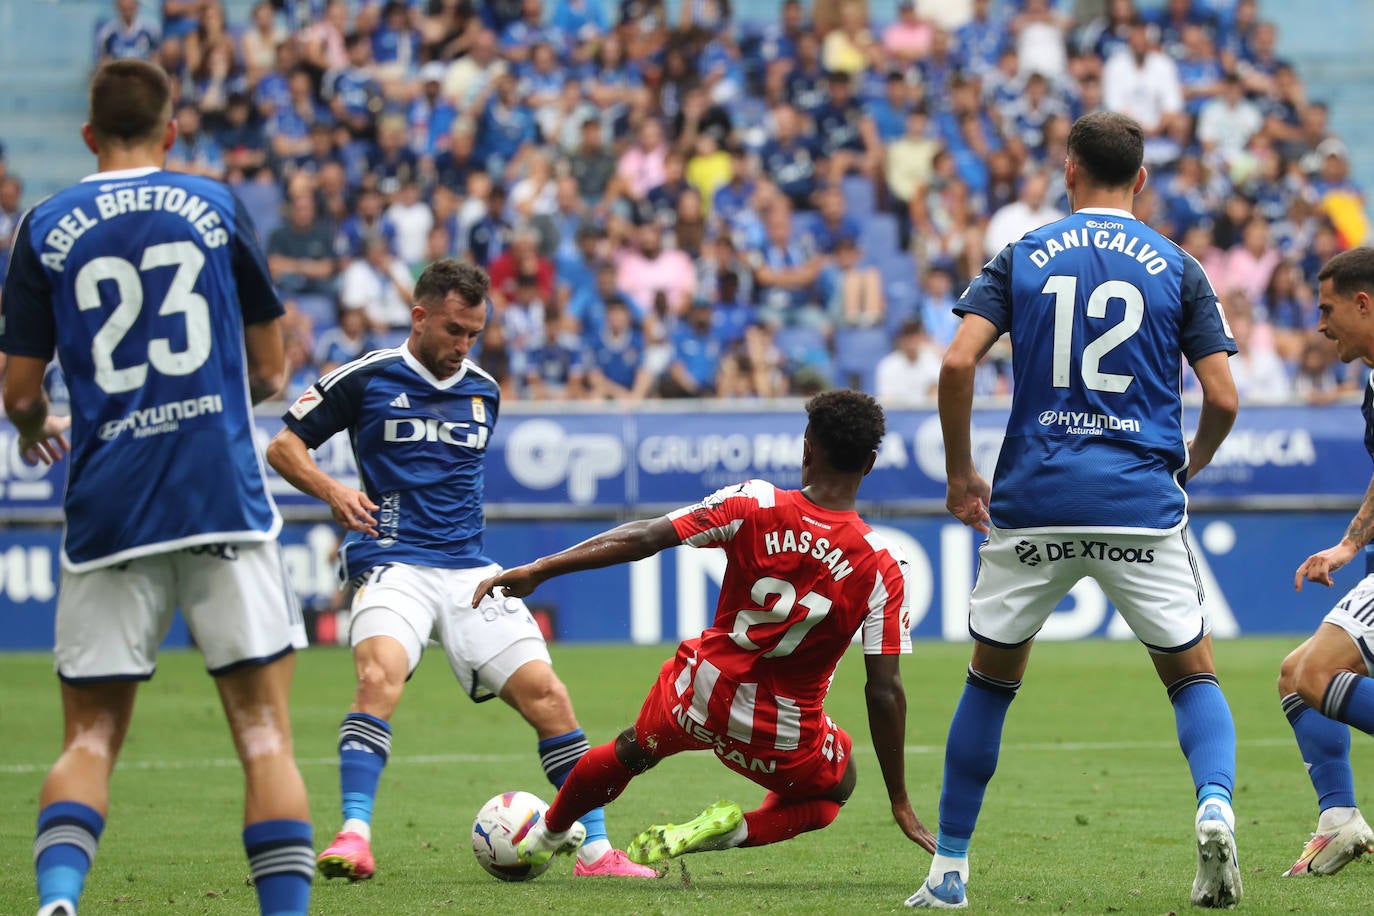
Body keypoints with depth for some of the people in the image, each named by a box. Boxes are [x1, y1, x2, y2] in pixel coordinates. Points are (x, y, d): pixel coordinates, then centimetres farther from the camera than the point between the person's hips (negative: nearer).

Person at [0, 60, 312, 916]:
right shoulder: (217, 207, 6)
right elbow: (269, 370, 12)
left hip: (107, 510, 1)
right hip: (224, 493, -1)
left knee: (90, 738, 6)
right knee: (264, 731, 1)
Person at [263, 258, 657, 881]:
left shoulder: (484, 392, 16)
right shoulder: (366, 378, 1)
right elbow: (283, 446, 4)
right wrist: (331, 491, -13)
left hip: (469, 568, 5)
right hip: (393, 563, -5)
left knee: (544, 694, -5)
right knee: (380, 676, -31)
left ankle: (596, 851, 3)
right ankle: (353, 838, -33)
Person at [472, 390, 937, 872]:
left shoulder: (753, 505, -15)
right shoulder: (883, 566, -17)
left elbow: (641, 538, -16)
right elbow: (884, 691, -15)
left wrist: (536, 571, -8)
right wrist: (901, 803, -5)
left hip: (704, 695, 2)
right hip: (785, 738, -2)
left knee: (634, 749, 34)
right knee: (833, 787, 31)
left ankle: (545, 837, 53)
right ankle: (740, 830, 3)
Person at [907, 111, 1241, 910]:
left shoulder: (1022, 258, 6)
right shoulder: (1177, 267, 4)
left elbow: (958, 363, -6)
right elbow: (1223, 399, 0)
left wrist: (960, 474, 6)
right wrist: (1191, 463, 20)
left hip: (1032, 503, 1)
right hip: (1143, 507, -1)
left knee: (991, 679, 15)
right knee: (1193, 674, 11)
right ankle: (1215, 807, -17)